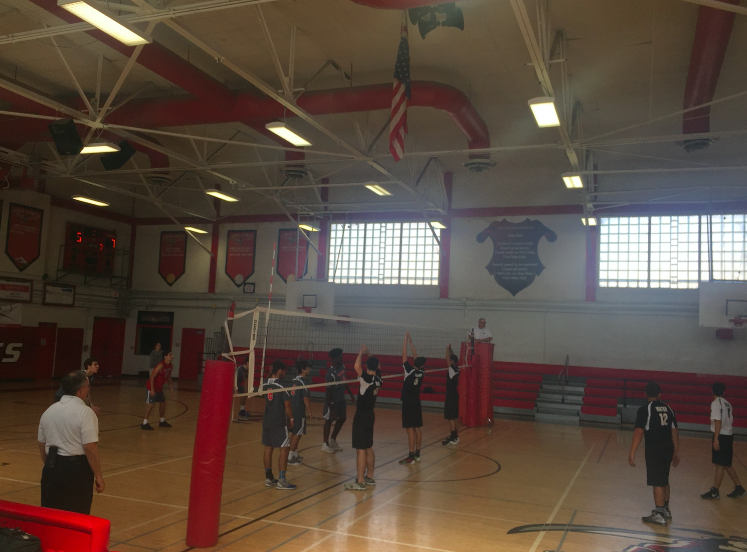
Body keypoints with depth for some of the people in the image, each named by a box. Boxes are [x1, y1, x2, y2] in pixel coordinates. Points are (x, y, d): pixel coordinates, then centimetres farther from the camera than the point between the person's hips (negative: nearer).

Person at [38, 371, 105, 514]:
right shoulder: (85, 412, -14)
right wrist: (98, 476, -11)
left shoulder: (49, 411, 9)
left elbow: (42, 446, 16)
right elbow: (90, 449, -18)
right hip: (76, 469, -7)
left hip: (52, 469, 7)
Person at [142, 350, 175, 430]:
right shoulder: (161, 365, -25)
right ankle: (144, 423, -3)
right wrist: (152, 389, -26)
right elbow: (152, 377, -24)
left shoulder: (171, 366, 0)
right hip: (152, 387, -9)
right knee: (150, 404, -9)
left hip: (159, 388, 9)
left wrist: (171, 387, 12)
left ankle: (162, 421, 29)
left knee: (163, 403, 14)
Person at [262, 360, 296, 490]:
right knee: (285, 449, -1)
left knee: (268, 448, 13)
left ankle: (268, 478, 20)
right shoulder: (281, 386, -15)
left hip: (266, 421, 7)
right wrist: (291, 418, 0)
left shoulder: (265, 385, 4)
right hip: (279, 423, -7)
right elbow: (287, 405, -12)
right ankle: (281, 481, -2)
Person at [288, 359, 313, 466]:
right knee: (297, 434, -1)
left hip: (292, 410, 9)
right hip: (299, 412, -8)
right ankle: (290, 458, 0)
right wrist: (310, 412, -11)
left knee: (294, 433, 18)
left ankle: (295, 455, 29)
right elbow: (305, 398, -18)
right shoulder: (304, 381, -16)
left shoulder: (294, 380, 10)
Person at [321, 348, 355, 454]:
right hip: (332, 400, -8)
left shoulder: (342, 367, -1)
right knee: (329, 420, 4)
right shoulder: (331, 372, -25)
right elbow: (328, 390, -23)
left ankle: (333, 440, 32)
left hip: (341, 398, 8)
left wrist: (351, 394, 17)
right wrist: (330, 407, -23)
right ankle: (325, 444, 18)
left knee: (342, 418, 15)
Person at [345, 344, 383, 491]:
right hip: (370, 415, 8)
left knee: (361, 449, -5)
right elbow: (376, 369, 22)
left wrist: (361, 353, -10)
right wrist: (365, 355, 22)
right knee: (368, 448, 18)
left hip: (361, 416, -8)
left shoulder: (367, 379, -19)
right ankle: (369, 477, 27)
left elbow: (357, 367, -27)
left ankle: (360, 482, -3)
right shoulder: (378, 379, 2)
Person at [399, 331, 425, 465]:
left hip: (408, 405, -6)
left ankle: (411, 456, -4)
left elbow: (404, 356, -12)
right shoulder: (421, 373, -1)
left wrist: (406, 340, -4)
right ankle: (417, 454, 17)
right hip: (417, 404, 6)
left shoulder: (409, 371, -17)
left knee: (410, 429, -6)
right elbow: (416, 357, 10)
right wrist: (411, 342, 15)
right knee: (418, 429, 10)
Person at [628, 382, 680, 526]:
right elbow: (674, 433, 11)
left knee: (658, 483, 0)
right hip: (668, 449, 6)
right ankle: (666, 510, 32)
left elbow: (639, 432, -14)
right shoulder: (668, 409, 9)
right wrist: (676, 453, 19)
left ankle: (659, 515, 6)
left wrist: (632, 453, -12)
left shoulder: (645, 409, -8)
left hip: (654, 450, -6)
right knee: (664, 481, 20)